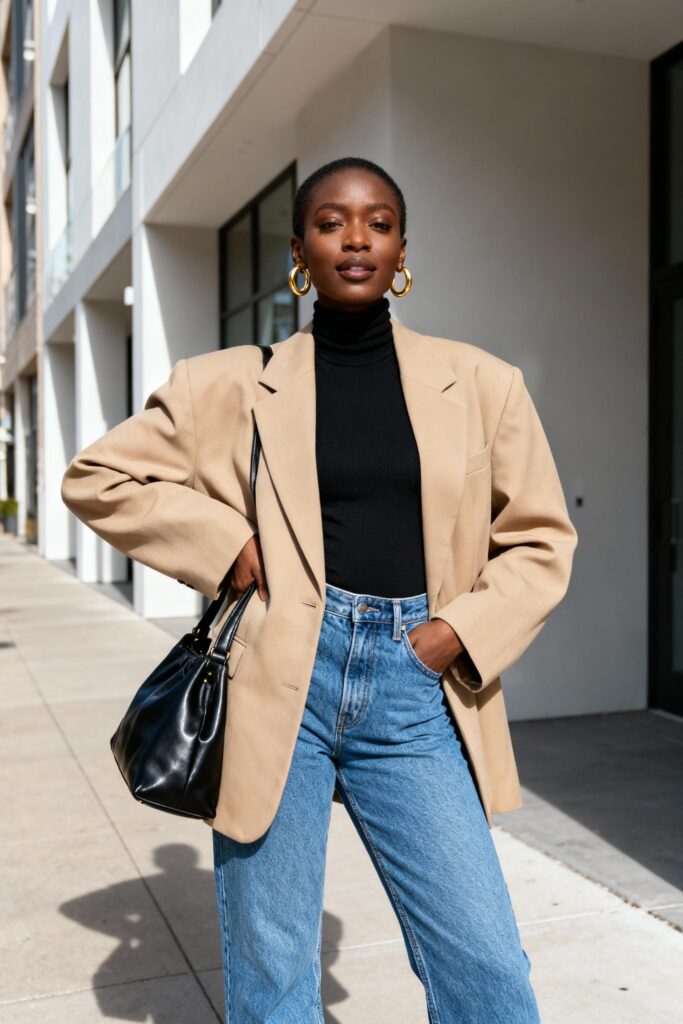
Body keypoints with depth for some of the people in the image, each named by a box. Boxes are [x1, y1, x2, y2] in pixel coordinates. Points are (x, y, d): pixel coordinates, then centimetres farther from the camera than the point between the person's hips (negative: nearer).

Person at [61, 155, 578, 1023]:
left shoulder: (481, 384, 6)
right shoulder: (233, 383, 4)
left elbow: (539, 537, 13)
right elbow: (97, 477, 10)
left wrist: (461, 632, -3)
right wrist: (222, 542, -3)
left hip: (415, 692, 1)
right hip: (281, 680, 0)